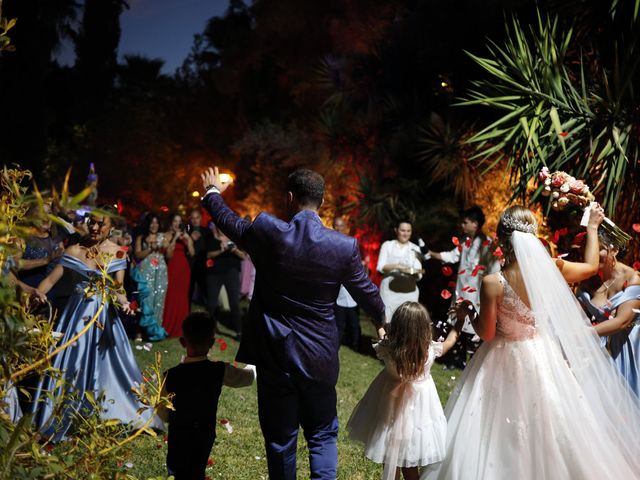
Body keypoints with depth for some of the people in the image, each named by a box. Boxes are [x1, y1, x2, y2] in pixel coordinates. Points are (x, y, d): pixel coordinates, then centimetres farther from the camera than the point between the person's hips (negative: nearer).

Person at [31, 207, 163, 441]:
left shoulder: (117, 253, -3)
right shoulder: (74, 251, -5)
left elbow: (117, 287, -8)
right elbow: (50, 280, -6)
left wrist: (123, 301, -29)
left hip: (105, 314, 1)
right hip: (79, 312, -1)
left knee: (106, 363, 7)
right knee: (72, 362, 3)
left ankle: (111, 415, 23)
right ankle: (64, 420, 17)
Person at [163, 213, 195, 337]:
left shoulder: (185, 236, 11)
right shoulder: (167, 236, -3)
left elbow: (191, 254, 2)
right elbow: (168, 255, -13)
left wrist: (188, 239, -9)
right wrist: (174, 238, -16)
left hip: (184, 269, 5)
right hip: (172, 269, -5)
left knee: (183, 298, 7)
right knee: (171, 298, -6)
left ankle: (180, 327, 16)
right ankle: (168, 328, 2)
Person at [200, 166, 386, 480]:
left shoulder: (266, 231, -12)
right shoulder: (345, 246, -9)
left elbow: (229, 222, 9)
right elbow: (366, 291, 6)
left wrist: (212, 192, 30)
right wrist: (381, 321, 27)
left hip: (273, 353, 0)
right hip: (318, 356, 0)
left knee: (280, 437, 13)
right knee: (323, 435, 16)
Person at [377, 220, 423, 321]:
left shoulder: (415, 248, 11)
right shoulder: (387, 245, 7)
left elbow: (419, 276, 6)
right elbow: (380, 267, -5)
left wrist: (417, 273, -18)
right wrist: (397, 266, -21)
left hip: (409, 292, 1)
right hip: (390, 290, -1)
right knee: (386, 321, -6)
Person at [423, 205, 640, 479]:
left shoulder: (493, 283, -22)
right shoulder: (550, 269, -12)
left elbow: (486, 333, -13)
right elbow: (591, 266, 7)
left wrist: (467, 312, 6)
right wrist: (592, 227, 19)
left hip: (505, 363, -3)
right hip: (543, 357, 3)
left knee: (502, 433, 13)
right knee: (543, 428, 20)